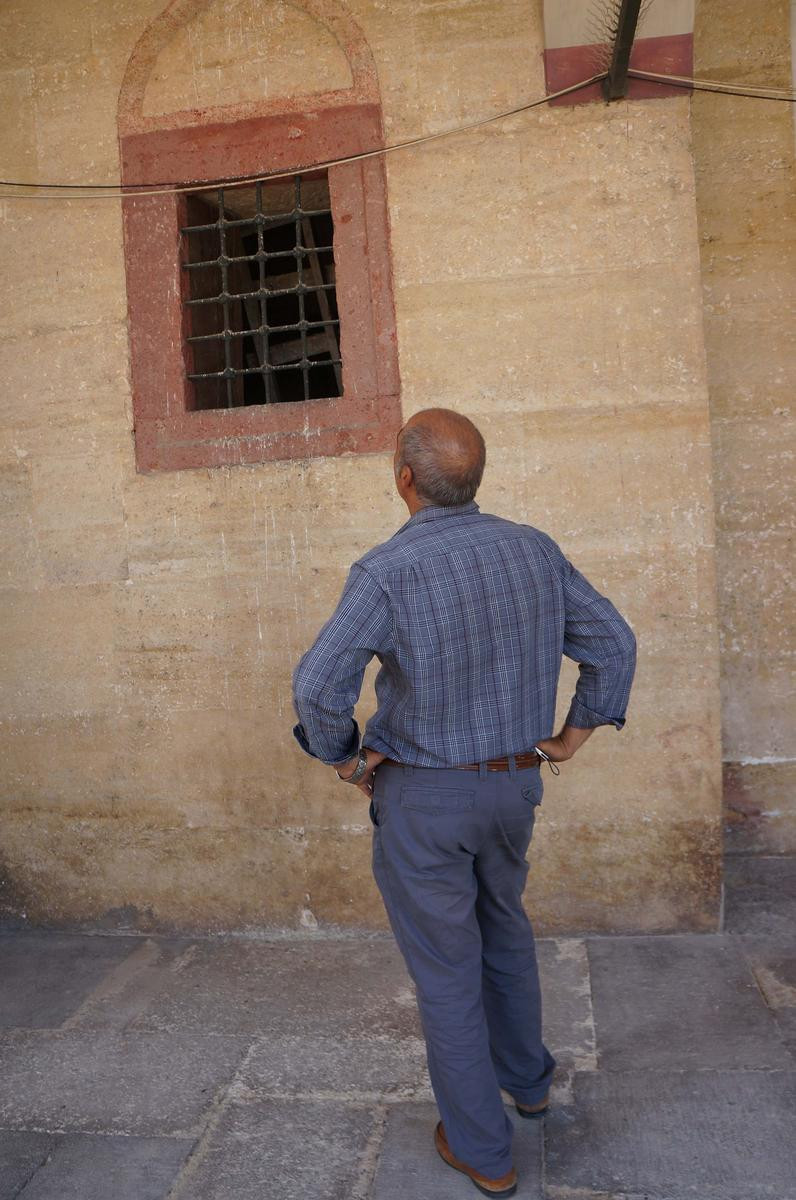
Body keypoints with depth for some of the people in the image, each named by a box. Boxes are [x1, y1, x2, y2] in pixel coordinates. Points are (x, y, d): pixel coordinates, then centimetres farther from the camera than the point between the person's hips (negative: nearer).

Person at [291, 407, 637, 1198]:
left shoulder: (388, 571, -23)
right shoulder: (533, 550, -5)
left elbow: (318, 689, -30)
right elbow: (612, 643, -1)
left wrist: (343, 758, -9)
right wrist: (572, 736, 9)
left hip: (421, 793, -5)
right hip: (511, 783, 5)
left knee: (445, 965, 13)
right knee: (501, 919, 30)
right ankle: (526, 1076, 48)